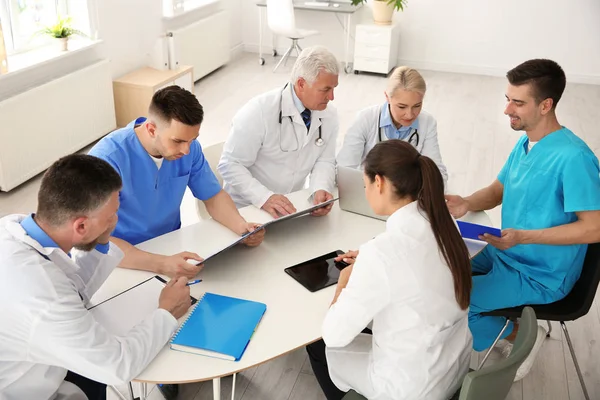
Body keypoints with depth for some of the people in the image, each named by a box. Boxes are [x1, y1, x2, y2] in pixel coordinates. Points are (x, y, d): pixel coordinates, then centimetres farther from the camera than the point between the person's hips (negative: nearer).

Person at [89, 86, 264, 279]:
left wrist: (242, 227, -16)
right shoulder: (108, 158, -25)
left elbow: (213, 196, 3)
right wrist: (161, 264, -41)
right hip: (125, 260, -4)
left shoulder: (188, 146, -9)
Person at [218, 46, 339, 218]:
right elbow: (230, 164, -17)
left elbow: (324, 160, 3)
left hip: (291, 206, 4)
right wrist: (265, 198, -30)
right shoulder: (259, 111, -19)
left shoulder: (329, 115, -4)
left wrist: (321, 189, -18)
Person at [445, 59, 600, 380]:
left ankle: (521, 335, 9)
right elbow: (498, 190, 10)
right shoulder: (524, 142, 1)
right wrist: (467, 204, -12)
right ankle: (506, 329, 22)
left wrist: (524, 237, -33)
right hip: (504, 254, 9)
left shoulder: (573, 157, -27)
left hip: (541, 276, -8)